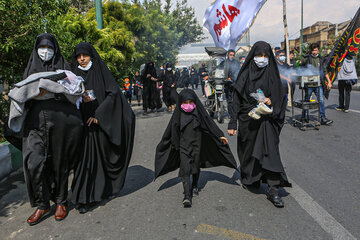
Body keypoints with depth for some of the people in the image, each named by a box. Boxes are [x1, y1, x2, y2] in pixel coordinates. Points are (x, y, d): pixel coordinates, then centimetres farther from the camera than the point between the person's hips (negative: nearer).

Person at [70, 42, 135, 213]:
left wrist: (99, 114, -15)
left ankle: (104, 190, 25)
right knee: (84, 158, -4)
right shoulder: (73, 74, 11)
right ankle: (83, 199, 3)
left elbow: (114, 93, -8)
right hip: (81, 123, 2)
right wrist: (79, 98, -12)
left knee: (101, 155, 6)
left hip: (100, 123, -1)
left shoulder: (101, 71, 3)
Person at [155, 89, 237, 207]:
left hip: (196, 145, 1)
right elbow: (172, 130, 6)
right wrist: (174, 144, 11)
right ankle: (187, 195, -8)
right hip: (183, 146, -1)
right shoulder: (178, 114, -3)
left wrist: (220, 136, -4)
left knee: (196, 167, 13)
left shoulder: (199, 112, -3)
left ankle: (195, 185, 39)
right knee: (185, 170, -8)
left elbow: (210, 123, 0)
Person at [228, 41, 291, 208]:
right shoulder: (245, 74, 0)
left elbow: (280, 96, 9)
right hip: (247, 120, 0)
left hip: (267, 120, 0)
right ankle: (249, 179, 34)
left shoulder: (272, 74, 4)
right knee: (248, 150, 10)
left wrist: (271, 101, -15)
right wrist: (232, 123, -7)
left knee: (270, 150, -9)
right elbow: (236, 100, -2)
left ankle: (273, 189, -6)